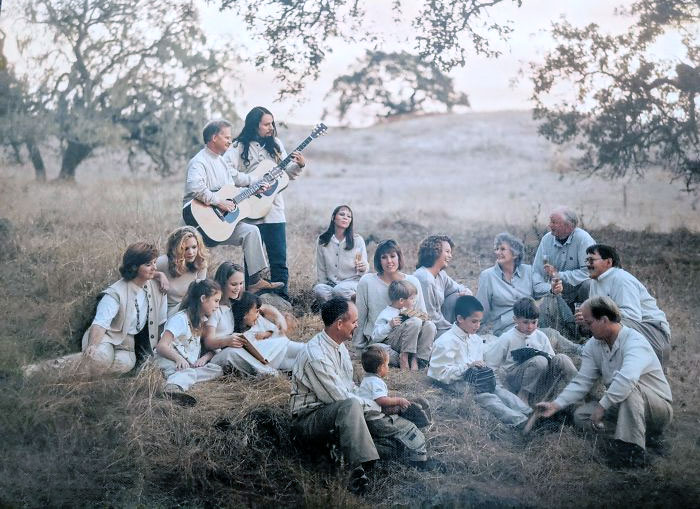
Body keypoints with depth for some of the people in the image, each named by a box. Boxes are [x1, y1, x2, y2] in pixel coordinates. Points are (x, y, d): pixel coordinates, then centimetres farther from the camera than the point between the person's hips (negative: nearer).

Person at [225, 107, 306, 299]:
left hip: (274, 209, 4)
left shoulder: (275, 144, 12)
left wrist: (299, 165, -2)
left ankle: (281, 297, 11)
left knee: (279, 259, 4)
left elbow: (286, 172, 17)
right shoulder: (239, 147, -3)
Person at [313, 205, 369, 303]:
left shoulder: (357, 240, 1)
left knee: (339, 289, -36)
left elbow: (364, 268, 4)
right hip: (330, 284, 2)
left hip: (352, 282, -2)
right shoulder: (323, 240, 4)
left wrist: (363, 268, -19)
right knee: (319, 289, -32)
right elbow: (321, 269, 8)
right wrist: (322, 286, 0)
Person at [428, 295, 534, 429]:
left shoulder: (476, 340, 13)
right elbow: (442, 374, -18)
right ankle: (519, 422, -44)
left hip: (473, 381, 8)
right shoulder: (446, 342, -15)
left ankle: (530, 414, -30)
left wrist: (481, 367, -2)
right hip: (454, 383, -8)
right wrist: (468, 366, -22)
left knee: (500, 391, -16)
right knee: (487, 398, -28)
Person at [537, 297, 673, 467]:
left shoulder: (635, 342, -25)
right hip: (621, 406, 8)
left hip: (660, 407, -7)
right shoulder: (593, 346, 0)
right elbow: (581, 382, -2)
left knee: (628, 387, -36)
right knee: (580, 416, -11)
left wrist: (602, 406, -40)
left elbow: (627, 378, -44)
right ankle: (642, 433, -6)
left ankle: (633, 451, -32)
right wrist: (556, 405, -13)